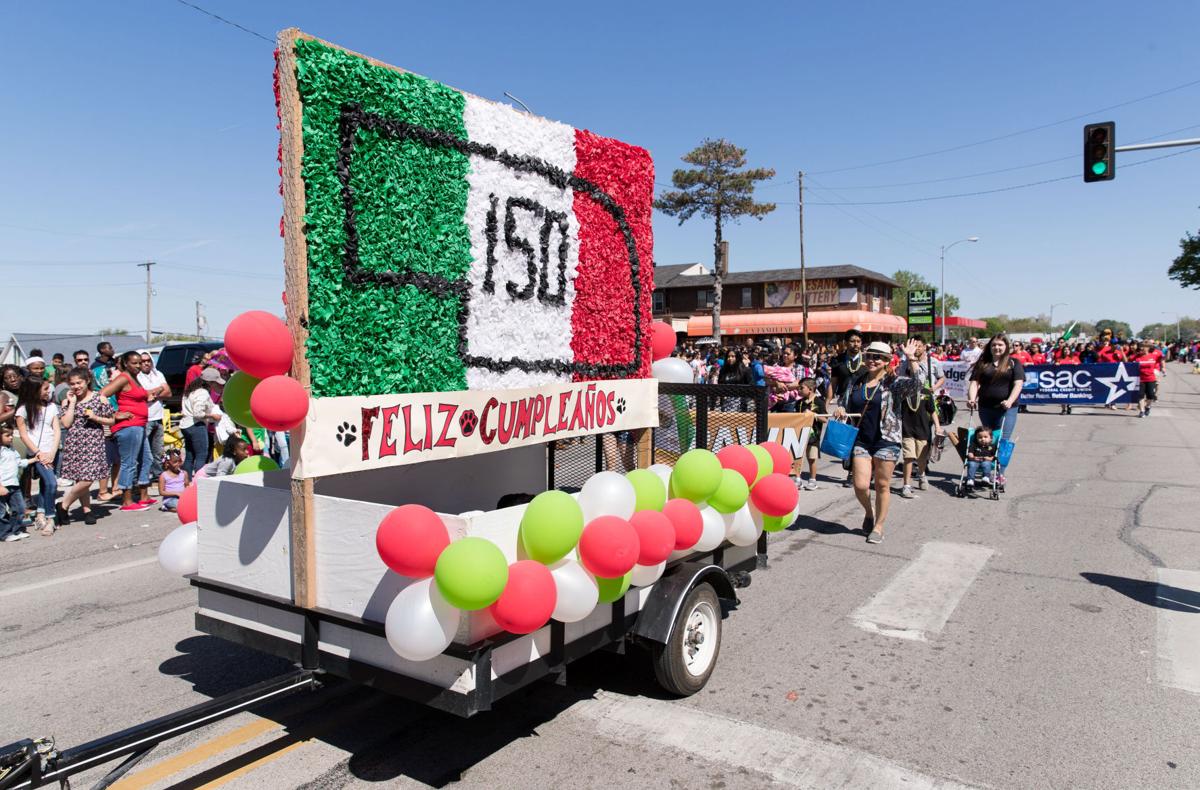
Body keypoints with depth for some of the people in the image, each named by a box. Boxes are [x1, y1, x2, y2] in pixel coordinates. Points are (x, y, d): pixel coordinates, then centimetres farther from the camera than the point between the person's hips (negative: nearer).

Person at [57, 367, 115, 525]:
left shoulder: (100, 399, 2)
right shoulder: (67, 401, 7)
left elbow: (111, 420, 7)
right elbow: (66, 424, -5)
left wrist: (95, 417, -9)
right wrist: (72, 403, -4)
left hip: (93, 443, -1)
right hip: (74, 444, 1)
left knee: (86, 479, -8)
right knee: (82, 480, 1)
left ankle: (64, 505, 11)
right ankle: (87, 510, 15)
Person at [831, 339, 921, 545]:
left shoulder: (894, 383, -3)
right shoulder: (855, 381, 10)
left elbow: (917, 384, -22)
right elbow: (842, 399, 23)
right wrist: (839, 408, 0)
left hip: (886, 440, -3)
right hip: (861, 440, 3)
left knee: (882, 485, 6)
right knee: (860, 485, -4)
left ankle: (878, 526, 21)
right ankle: (868, 511, 28)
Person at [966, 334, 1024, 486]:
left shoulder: (1014, 363, 4)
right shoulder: (983, 363, 10)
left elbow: (1018, 384, -6)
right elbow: (974, 382, 2)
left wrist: (1010, 401, -22)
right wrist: (971, 399, -15)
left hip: (1006, 409, -3)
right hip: (985, 408, 3)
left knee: (1003, 441, -6)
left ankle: (1000, 474, -4)